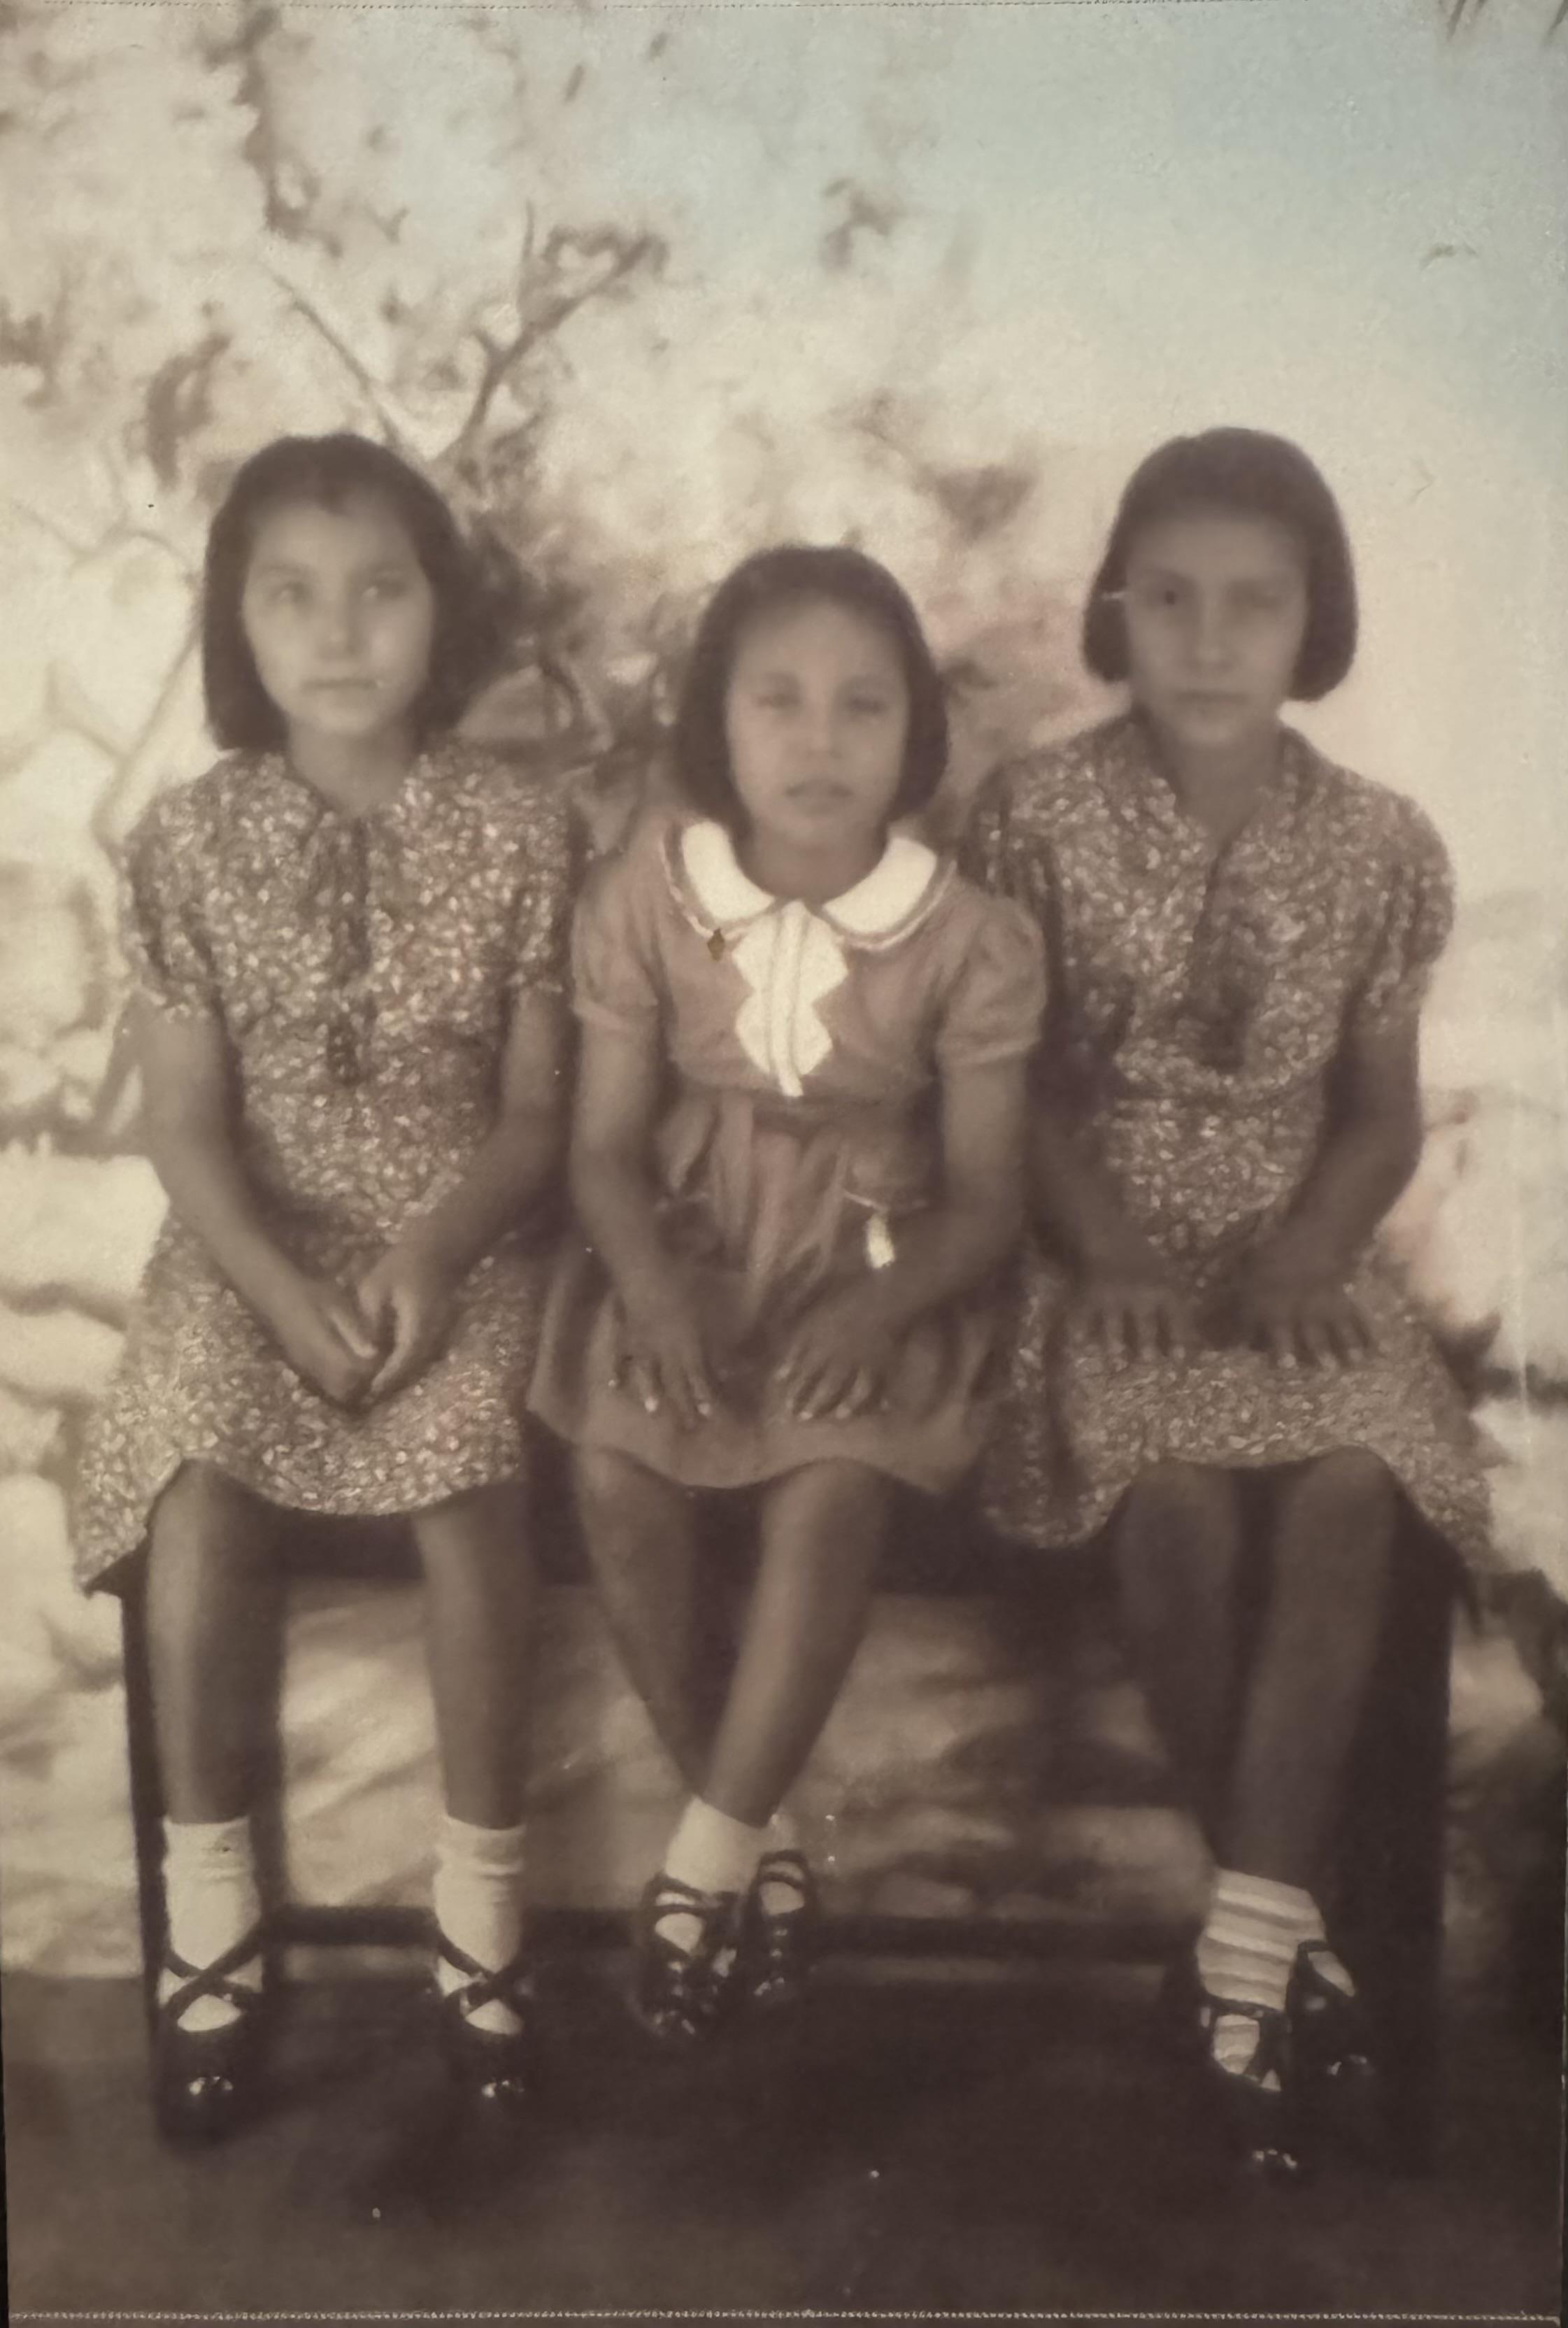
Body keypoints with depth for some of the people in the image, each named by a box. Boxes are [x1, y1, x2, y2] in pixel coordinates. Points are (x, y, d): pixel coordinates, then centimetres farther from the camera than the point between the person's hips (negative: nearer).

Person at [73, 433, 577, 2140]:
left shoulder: (521, 833, -3)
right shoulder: (185, 842, -2)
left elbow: (536, 1108, -2)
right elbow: (187, 1125, -4)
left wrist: (434, 1251, -18)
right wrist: (284, 1293, -18)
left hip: (457, 1243, -1)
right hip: (252, 1249, 1)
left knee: (466, 1481, -28)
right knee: (200, 1503, -25)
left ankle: (481, 1897, -8)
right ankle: (209, 1914, -4)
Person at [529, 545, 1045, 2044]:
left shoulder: (967, 940, -8)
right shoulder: (646, 896, -5)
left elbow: (985, 1193, -5)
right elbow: (605, 1143, -3)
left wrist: (879, 1307, -24)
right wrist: (651, 1286, -22)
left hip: (873, 1261, -1)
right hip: (688, 1251, 2)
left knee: (832, 1489, -30)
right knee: (615, 1472, -25)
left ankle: (702, 1860, -10)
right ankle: (749, 1833, -2)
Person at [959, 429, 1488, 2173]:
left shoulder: (1380, 845, 4)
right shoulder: (1038, 816, -2)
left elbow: (1383, 1112, 6)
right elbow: (1008, 1083, -2)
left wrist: (1307, 1255, -12)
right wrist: (1111, 1254, -15)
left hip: (1291, 1251, 2)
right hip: (1101, 1247, -2)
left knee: (1346, 1484, -28)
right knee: (1180, 1489, -29)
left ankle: (1242, 1939, -19)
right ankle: (1285, 1908, -7)